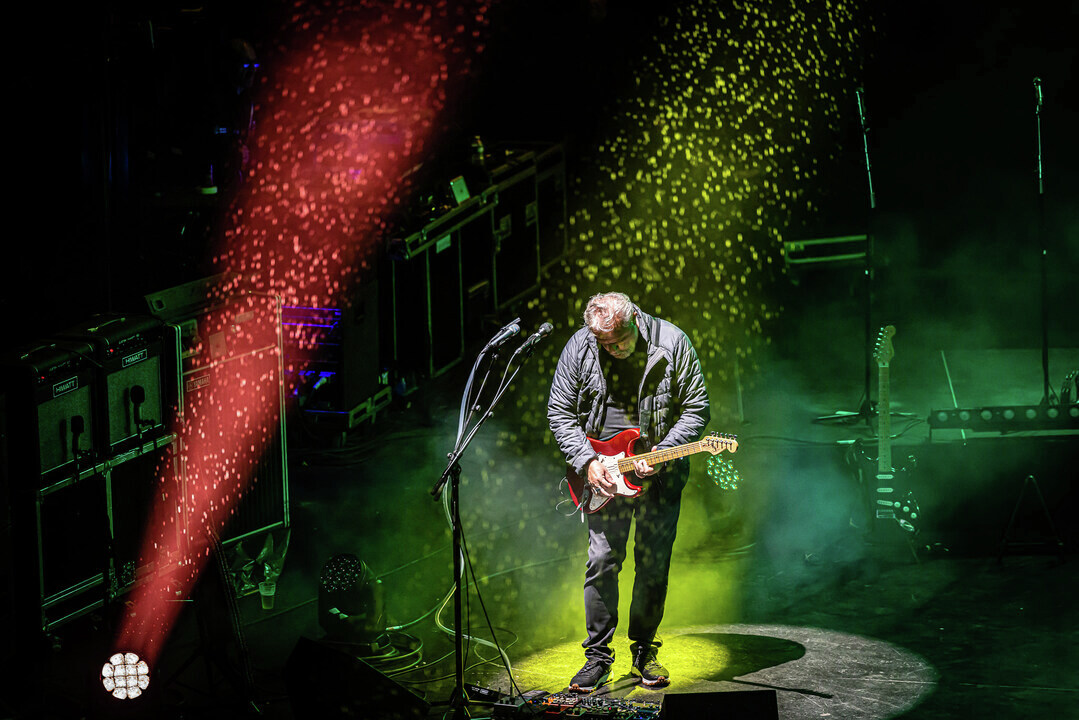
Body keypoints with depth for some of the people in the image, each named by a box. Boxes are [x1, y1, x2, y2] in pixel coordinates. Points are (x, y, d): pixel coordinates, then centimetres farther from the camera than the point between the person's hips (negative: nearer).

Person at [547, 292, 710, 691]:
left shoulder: (672, 344, -12)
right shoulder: (579, 348, -8)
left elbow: (696, 409, -6)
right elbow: (559, 412, 0)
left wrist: (661, 455, -18)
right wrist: (587, 461, -12)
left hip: (660, 475, 0)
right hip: (604, 473, 1)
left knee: (654, 565, 2)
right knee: (602, 561, -5)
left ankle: (644, 651, 18)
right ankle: (598, 656, 6)